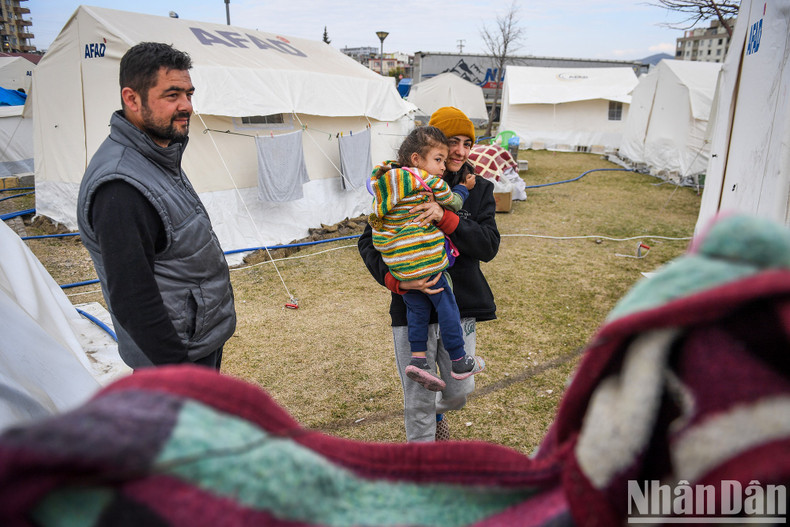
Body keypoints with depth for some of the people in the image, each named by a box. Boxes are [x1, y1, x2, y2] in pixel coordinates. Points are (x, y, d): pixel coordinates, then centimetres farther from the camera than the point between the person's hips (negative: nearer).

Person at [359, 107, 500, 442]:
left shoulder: (478, 190, 2)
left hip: (461, 304, 3)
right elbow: (369, 241, -6)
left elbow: (488, 246, -11)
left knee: (460, 391, 15)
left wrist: (446, 219, -26)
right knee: (418, 400, 7)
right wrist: (396, 280, -23)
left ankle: (438, 411, 52)